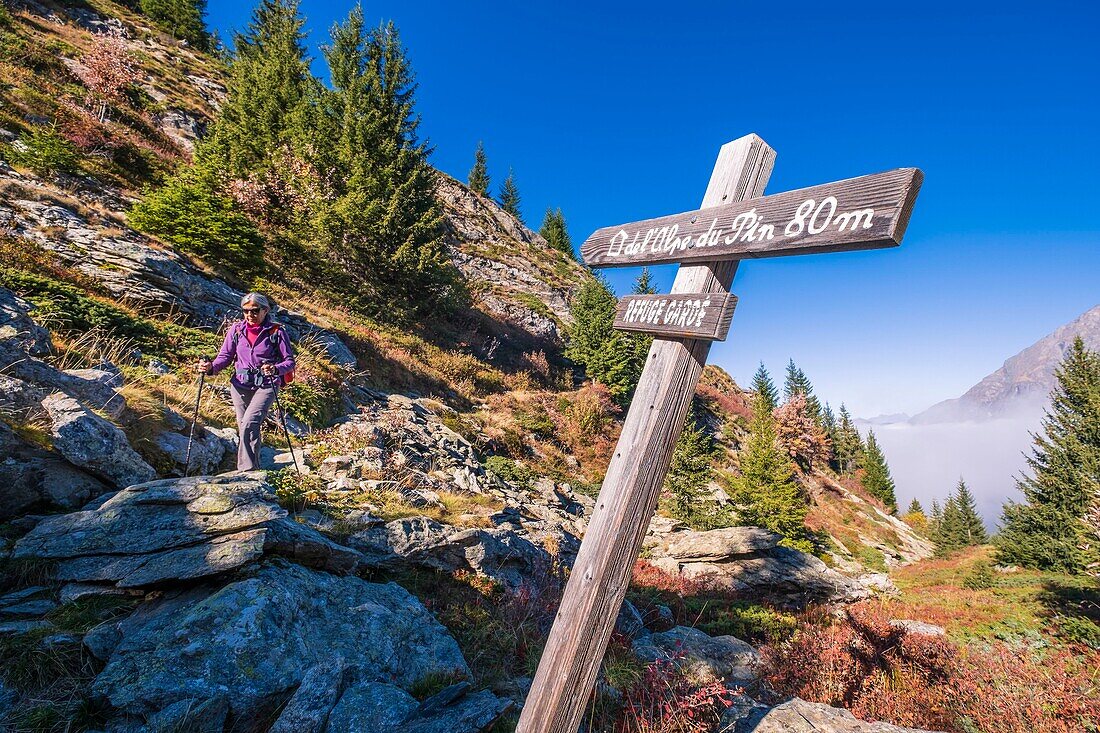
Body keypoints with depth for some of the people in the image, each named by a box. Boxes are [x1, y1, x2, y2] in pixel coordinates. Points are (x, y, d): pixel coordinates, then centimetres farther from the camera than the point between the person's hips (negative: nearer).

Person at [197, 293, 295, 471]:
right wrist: (211, 367, -11)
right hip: (240, 385, 4)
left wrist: (275, 369, -26)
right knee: (245, 430, 10)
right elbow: (225, 356, 9)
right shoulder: (236, 329, 6)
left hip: (265, 386, -4)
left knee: (248, 424, -20)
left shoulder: (277, 332, -5)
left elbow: (290, 361, -6)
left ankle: (246, 471, -15)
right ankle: (254, 467, 26)